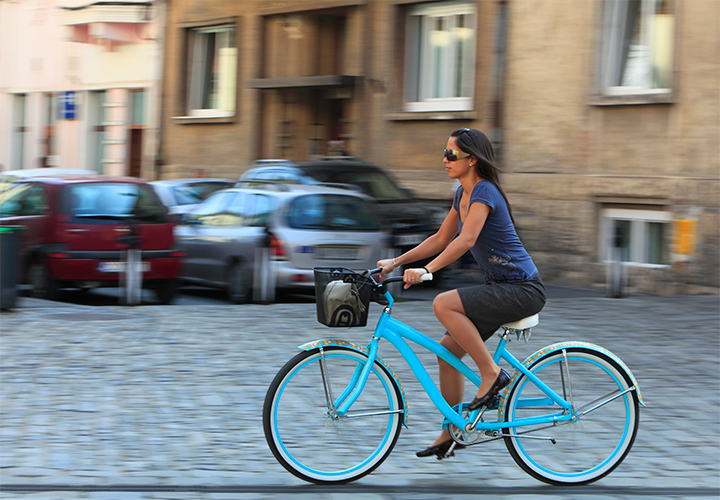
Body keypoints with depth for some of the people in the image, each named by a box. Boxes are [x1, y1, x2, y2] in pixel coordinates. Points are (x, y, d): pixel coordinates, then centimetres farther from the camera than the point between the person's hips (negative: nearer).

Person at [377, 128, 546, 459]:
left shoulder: (485, 192, -17)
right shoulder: (463, 194, 11)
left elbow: (466, 239, -30)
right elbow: (441, 239, 19)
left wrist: (426, 270, -37)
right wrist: (396, 262, 11)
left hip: (521, 289, -9)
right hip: (500, 286, 9)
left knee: (444, 304, -25)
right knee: (447, 351, 6)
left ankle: (492, 373, -13)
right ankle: (450, 434, 15)